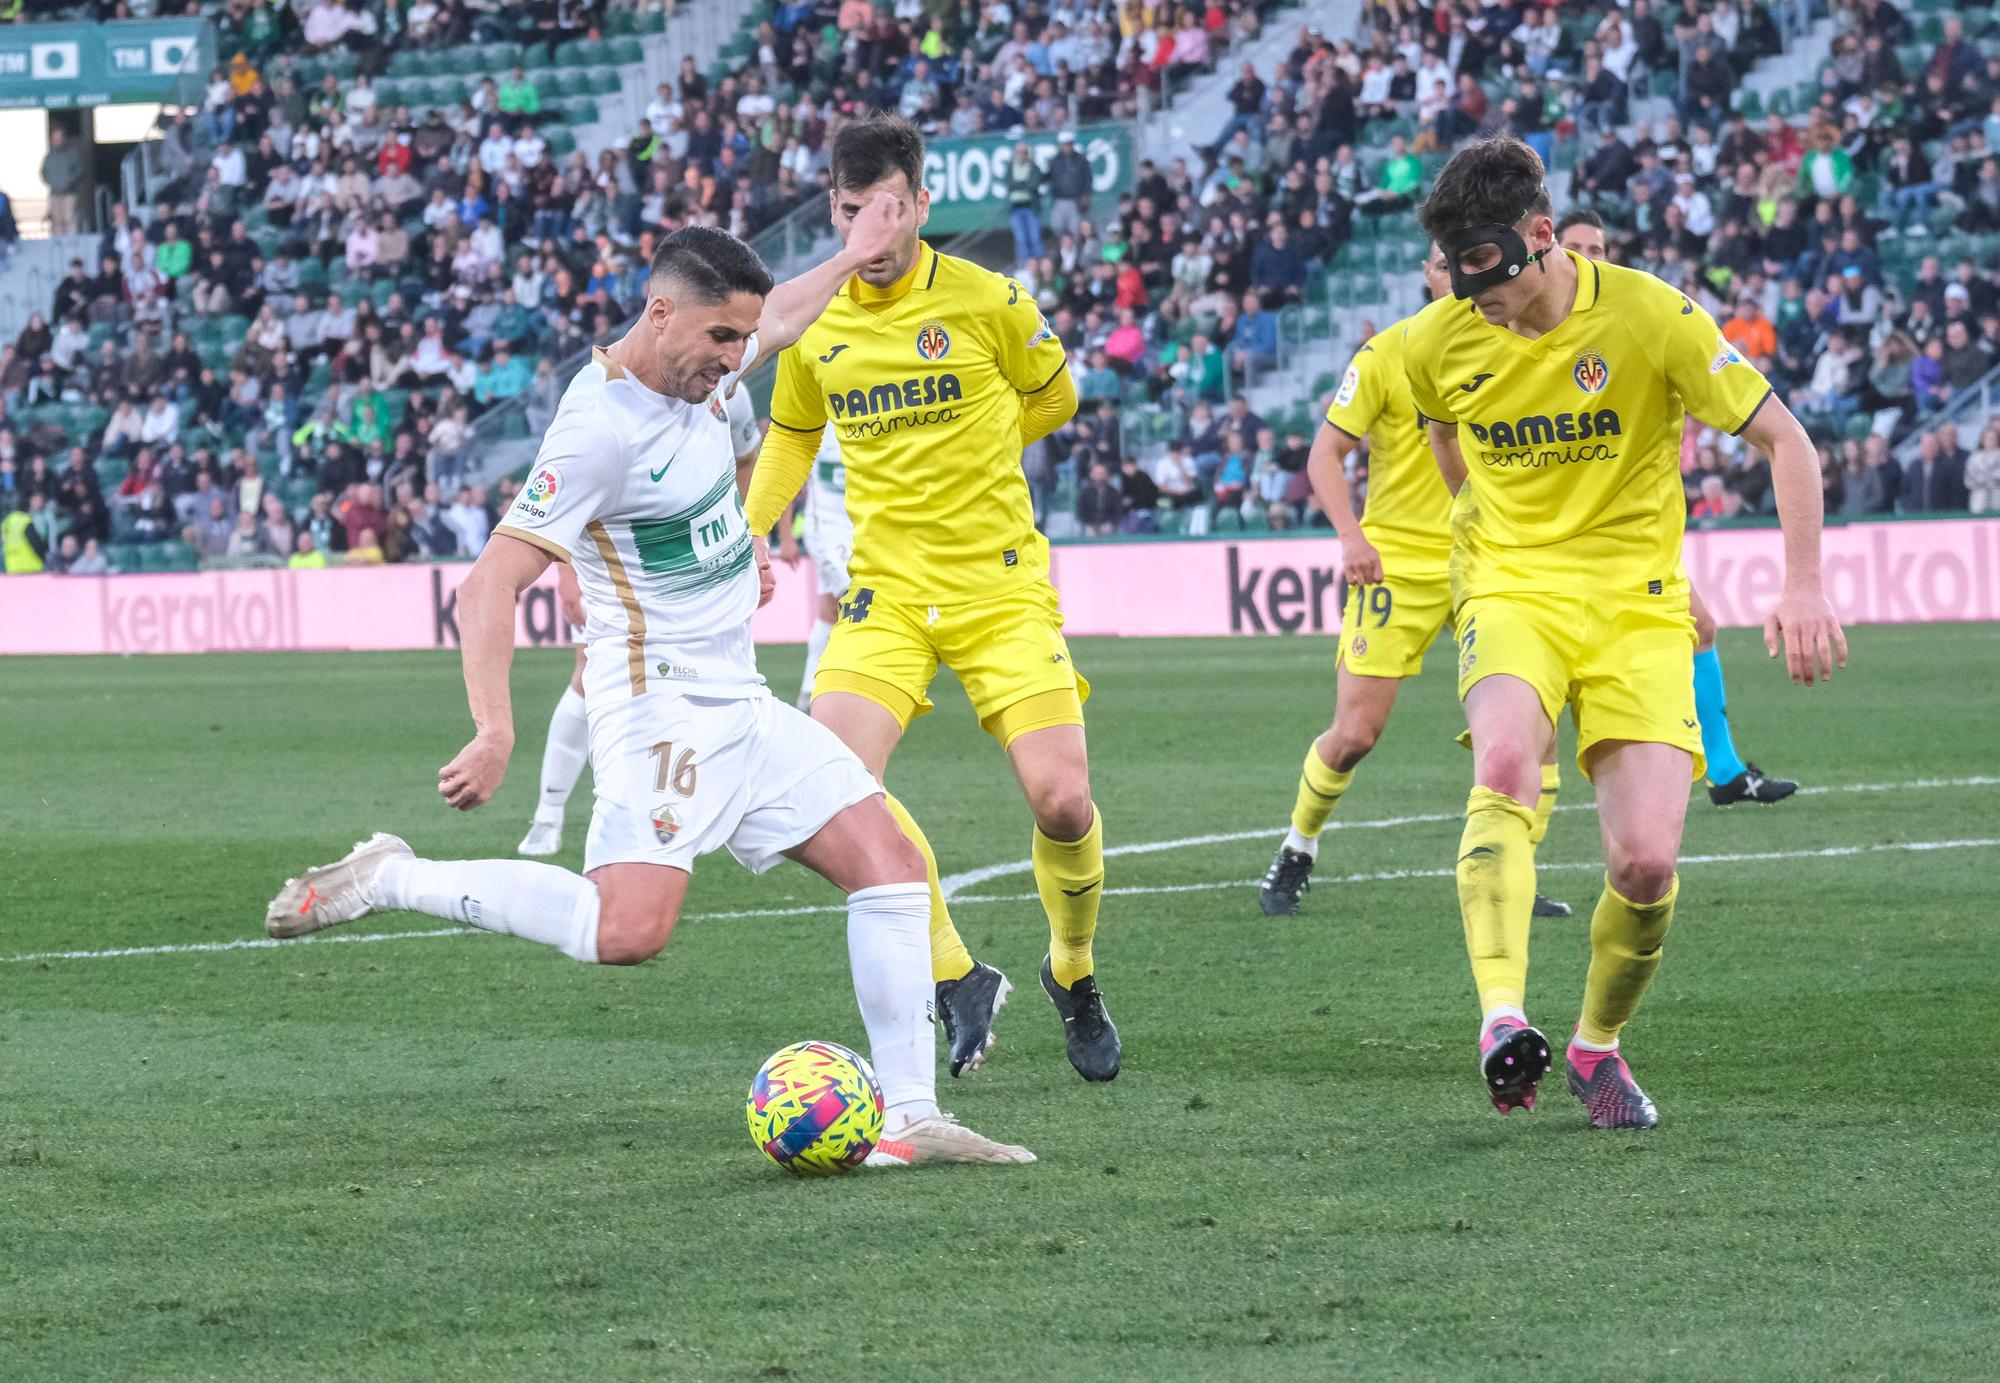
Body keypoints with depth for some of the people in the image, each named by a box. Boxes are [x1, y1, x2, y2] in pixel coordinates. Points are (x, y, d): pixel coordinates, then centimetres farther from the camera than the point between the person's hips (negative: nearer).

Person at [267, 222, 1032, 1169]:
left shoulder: (691, 371, 6)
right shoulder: (601, 428, -20)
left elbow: (775, 321, 32)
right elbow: (490, 586, -24)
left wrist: (853, 256, 42)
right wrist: (495, 732, -33)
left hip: (739, 704, 9)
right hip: (662, 704, -9)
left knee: (891, 865, 2)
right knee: (627, 931, -26)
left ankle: (908, 1117, 5)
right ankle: (388, 881, -11)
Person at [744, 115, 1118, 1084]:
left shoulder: (988, 302, -6)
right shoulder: (813, 327, 4)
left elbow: (1055, 396, 12)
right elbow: (791, 435, 21)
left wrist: (952, 445, 7)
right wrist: (744, 538, 11)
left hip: (1001, 584, -2)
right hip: (888, 587, 2)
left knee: (1061, 800, -13)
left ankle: (1074, 976, 19)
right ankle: (957, 980, -5)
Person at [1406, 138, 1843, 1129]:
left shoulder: (1648, 316, -13)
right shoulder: (1438, 343, -3)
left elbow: (1784, 440, -6)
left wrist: (1804, 588, -14)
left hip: (1638, 606, -1)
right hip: (1512, 590, 1)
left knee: (1646, 865, -12)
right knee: (1505, 766, -33)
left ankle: (1598, 1046, 16)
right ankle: (1503, 1020, -42)